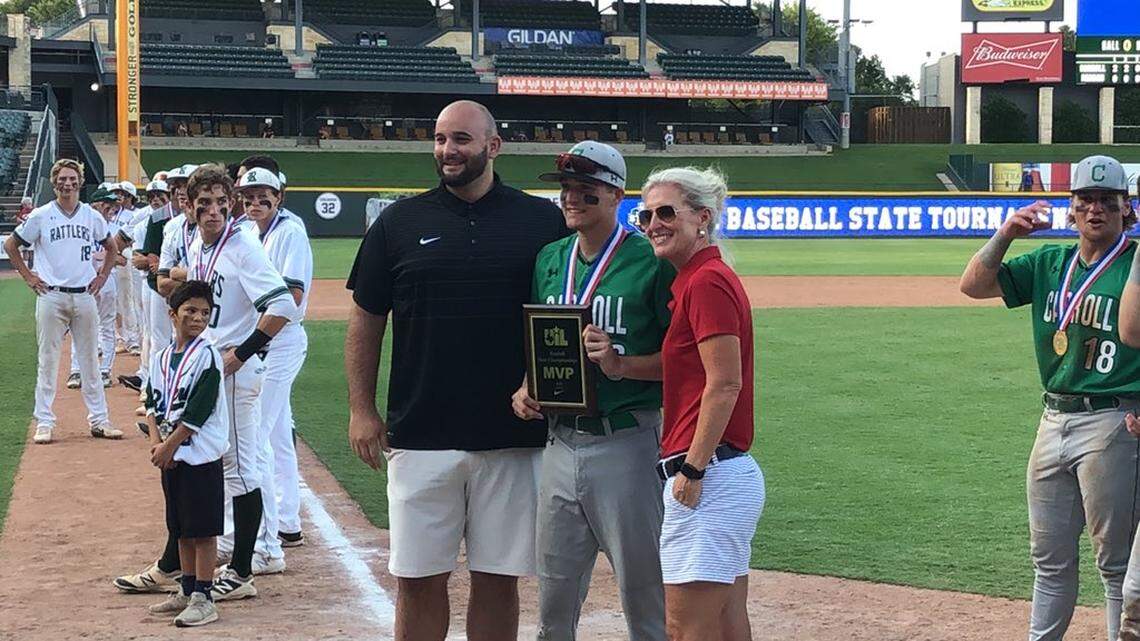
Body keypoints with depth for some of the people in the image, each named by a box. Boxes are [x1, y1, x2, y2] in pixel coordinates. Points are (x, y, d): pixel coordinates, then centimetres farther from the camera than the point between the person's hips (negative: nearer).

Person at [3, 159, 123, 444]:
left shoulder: (92, 217, 7)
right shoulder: (40, 216, -1)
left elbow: (112, 246, 22)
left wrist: (102, 276, 12)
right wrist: (28, 277, 3)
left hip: (85, 296, 2)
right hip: (51, 295, -2)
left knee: (90, 360, 7)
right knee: (47, 360, 0)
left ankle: (99, 419, 12)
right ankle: (44, 422, 4)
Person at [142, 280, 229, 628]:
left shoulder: (207, 356, -10)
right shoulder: (161, 358, 10)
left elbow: (197, 412, -15)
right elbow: (153, 404, 9)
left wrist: (168, 446, -14)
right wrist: (156, 442, -7)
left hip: (201, 455, -7)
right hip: (170, 456, 7)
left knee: (203, 529, -4)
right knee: (181, 528, 15)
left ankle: (203, 598, 0)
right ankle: (187, 590, 26)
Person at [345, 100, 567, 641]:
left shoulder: (543, 221, 3)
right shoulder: (400, 222, 5)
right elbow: (366, 319, 9)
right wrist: (361, 409, 2)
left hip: (513, 436, 0)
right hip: (419, 434, 0)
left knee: (498, 579, 7)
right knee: (418, 580, 4)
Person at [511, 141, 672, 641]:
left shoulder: (651, 262, -8)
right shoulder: (549, 259, 13)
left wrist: (621, 364, -22)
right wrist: (525, 389, 4)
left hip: (626, 445, -6)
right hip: (561, 442, 6)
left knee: (645, 599, 1)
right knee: (553, 599, 14)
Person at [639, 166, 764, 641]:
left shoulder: (707, 282, -13)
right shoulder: (693, 279, 18)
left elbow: (725, 383, -18)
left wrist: (692, 469, -19)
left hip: (710, 476, -11)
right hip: (731, 473, 11)